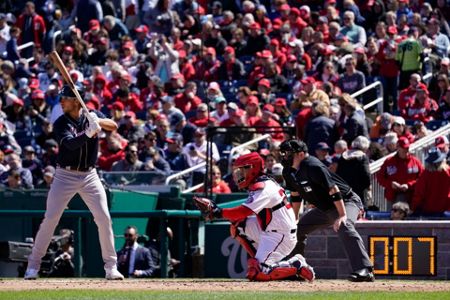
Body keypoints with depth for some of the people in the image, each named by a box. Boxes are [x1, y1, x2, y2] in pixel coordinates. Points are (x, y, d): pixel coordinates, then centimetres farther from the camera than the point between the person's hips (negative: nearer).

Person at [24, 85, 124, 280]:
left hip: (89, 176, 2)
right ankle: (33, 265, 2)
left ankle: (111, 267, 4)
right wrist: (89, 133, -41)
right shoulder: (61, 123, -8)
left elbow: (114, 126, -14)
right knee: (50, 219, -6)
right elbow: (70, 143, -25)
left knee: (104, 218, -5)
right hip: (65, 175, -2)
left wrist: (97, 121, -33)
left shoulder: (93, 116, 1)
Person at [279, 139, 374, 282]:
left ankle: (365, 270, -48)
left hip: (346, 202, -10)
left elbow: (333, 189, -30)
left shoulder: (312, 167, -27)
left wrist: (343, 215, -35)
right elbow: (295, 195, 16)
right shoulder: (289, 171, 1)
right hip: (324, 208, 10)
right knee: (297, 228, 13)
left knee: (344, 226, -37)